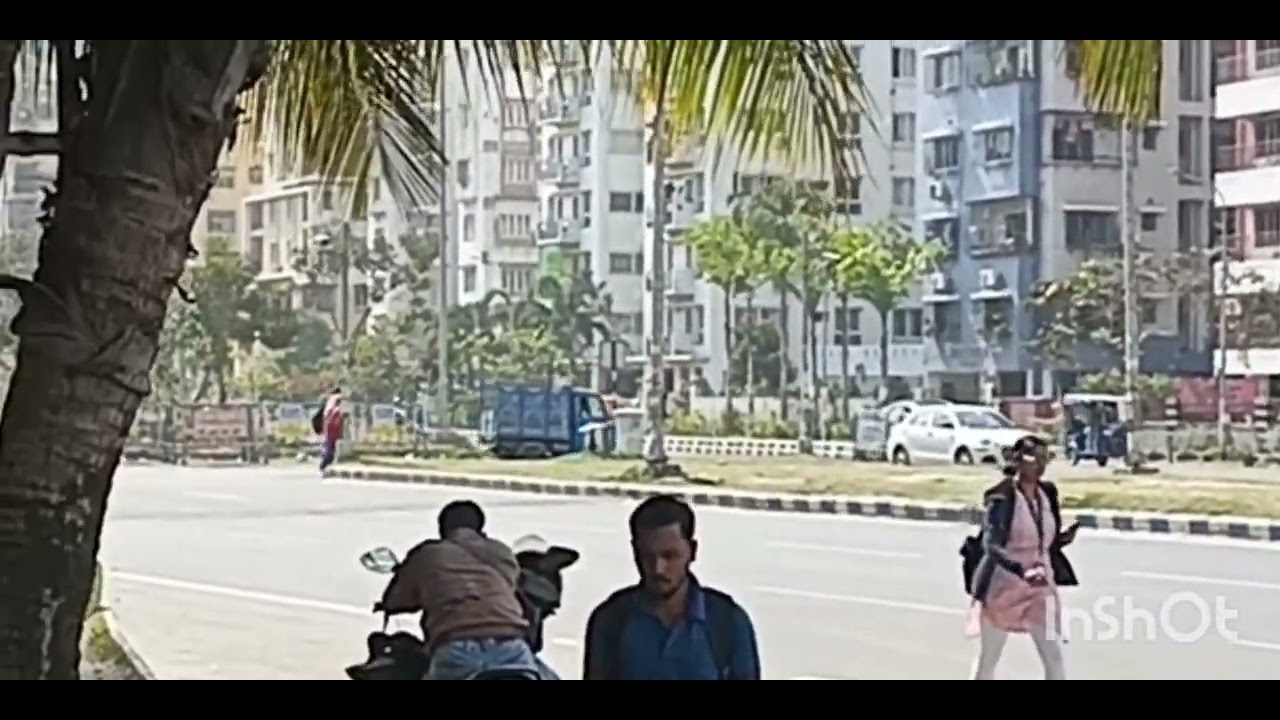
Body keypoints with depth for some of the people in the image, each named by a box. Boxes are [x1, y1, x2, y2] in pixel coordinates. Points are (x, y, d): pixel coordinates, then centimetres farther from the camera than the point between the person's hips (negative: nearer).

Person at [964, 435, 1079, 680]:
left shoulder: (1047, 494, 3)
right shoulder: (1002, 498, -16)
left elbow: (1049, 540, 12)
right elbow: (991, 545, -26)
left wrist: (1065, 538, -10)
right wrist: (1020, 569, -40)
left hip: (1041, 585, 5)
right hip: (1003, 585, -5)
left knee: (1054, 656, -1)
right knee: (988, 658, 9)